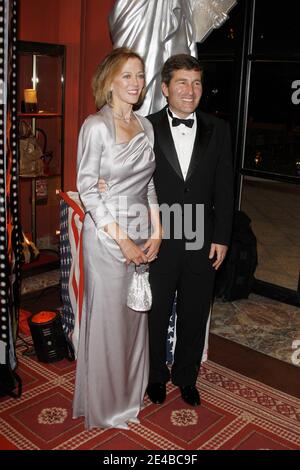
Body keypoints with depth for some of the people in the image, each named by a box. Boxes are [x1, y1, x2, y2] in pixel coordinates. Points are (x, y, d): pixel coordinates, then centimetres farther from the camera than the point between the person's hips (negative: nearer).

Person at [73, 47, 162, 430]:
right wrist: (121, 238, -15)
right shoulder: (96, 126, -10)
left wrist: (156, 232, -1)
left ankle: (130, 392, 36)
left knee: (136, 313, 15)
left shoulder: (147, 127, 8)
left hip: (142, 232, 6)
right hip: (106, 233, -6)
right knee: (107, 316, 5)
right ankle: (104, 403, 27)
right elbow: (86, 187, -13)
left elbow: (150, 184, 10)